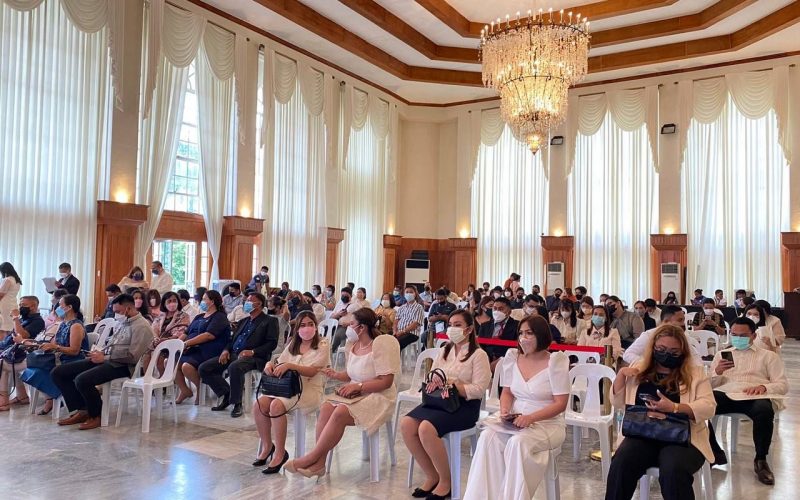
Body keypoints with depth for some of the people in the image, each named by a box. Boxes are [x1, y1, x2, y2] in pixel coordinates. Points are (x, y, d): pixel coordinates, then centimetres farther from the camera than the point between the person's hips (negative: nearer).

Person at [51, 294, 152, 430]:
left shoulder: (142, 326, -10)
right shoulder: (121, 322, 18)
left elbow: (133, 357, -18)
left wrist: (104, 357, -14)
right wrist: (100, 352, 5)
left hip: (120, 365, -10)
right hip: (105, 359, 10)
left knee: (82, 380, -31)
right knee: (58, 372, 2)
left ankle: (95, 416, -7)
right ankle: (82, 411, 3)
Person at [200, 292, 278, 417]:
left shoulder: (270, 321, 5)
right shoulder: (244, 321, 28)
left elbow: (272, 343, -6)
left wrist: (252, 351, -19)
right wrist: (226, 350, 2)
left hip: (253, 357, -7)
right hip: (233, 354, 8)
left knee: (234, 368, -39)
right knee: (203, 368, -9)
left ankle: (237, 403, -19)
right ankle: (226, 394, 4)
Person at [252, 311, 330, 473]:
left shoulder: (323, 345, -2)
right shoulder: (292, 345, 18)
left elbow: (312, 371, -13)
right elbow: (279, 364, 15)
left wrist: (289, 365, -25)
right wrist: (270, 364, -9)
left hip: (310, 389, -6)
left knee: (277, 405, -31)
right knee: (259, 404, -19)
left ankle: (280, 453, -18)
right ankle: (267, 446, 0)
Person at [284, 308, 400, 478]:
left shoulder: (380, 345, -14)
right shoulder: (351, 345, 9)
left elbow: (386, 381, -18)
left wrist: (358, 386, -21)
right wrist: (335, 375, 1)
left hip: (378, 397, -7)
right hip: (355, 394, 7)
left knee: (340, 413, -30)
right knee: (326, 407, -22)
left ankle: (311, 458, -19)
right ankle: (319, 462, -22)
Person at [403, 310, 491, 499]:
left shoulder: (478, 355, -3)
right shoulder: (444, 351, 17)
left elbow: (478, 390, -11)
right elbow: (430, 378, 16)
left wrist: (451, 383, -19)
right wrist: (434, 383, -8)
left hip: (465, 406, -6)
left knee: (426, 428, -31)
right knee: (406, 424, -20)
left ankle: (445, 482, -9)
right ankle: (432, 476, -3)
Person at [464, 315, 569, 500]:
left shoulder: (555, 362, -9)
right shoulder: (513, 357, 5)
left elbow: (560, 404, -11)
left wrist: (530, 418, -23)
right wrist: (505, 411, -8)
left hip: (548, 424, -4)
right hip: (516, 420, 4)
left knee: (518, 442, -33)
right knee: (488, 436, -23)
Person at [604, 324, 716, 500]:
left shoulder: (695, 373, 9)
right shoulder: (639, 370, 17)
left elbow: (708, 407, -3)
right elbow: (617, 402, 16)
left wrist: (674, 407, -19)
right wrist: (621, 374, 1)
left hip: (682, 438, -2)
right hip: (641, 435, 2)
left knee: (673, 471, -34)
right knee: (621, 464, -28)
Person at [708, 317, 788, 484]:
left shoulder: (768, 356, 22)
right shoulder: (721, 354, 28)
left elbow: (783, 385, 10)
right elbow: (709, 385, 21)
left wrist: (763, 387, -11)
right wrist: (717, 373, -2)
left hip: (754, 397, -1)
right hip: (725, 395, 2)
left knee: (764, 411, -40)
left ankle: (761, 460, -16)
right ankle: (714, 452, -12)